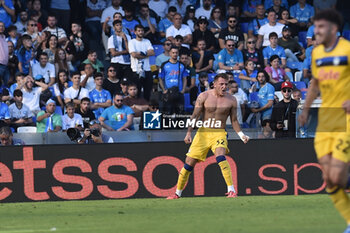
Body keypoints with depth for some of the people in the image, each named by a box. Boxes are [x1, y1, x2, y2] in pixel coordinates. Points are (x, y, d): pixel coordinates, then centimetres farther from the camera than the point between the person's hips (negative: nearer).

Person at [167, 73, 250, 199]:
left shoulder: (231, 100, 0)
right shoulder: (204, 96, -3)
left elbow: (234, 120, 9)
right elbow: (195, 115, -4)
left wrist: (241, 135, -4)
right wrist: (189, 133, -13)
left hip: (219, 133, -1)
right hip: (203, 132, 1)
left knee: (220, 157, -30)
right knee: (189, 163, 2)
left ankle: (231, 190, -29)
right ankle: (177, 193, 19)